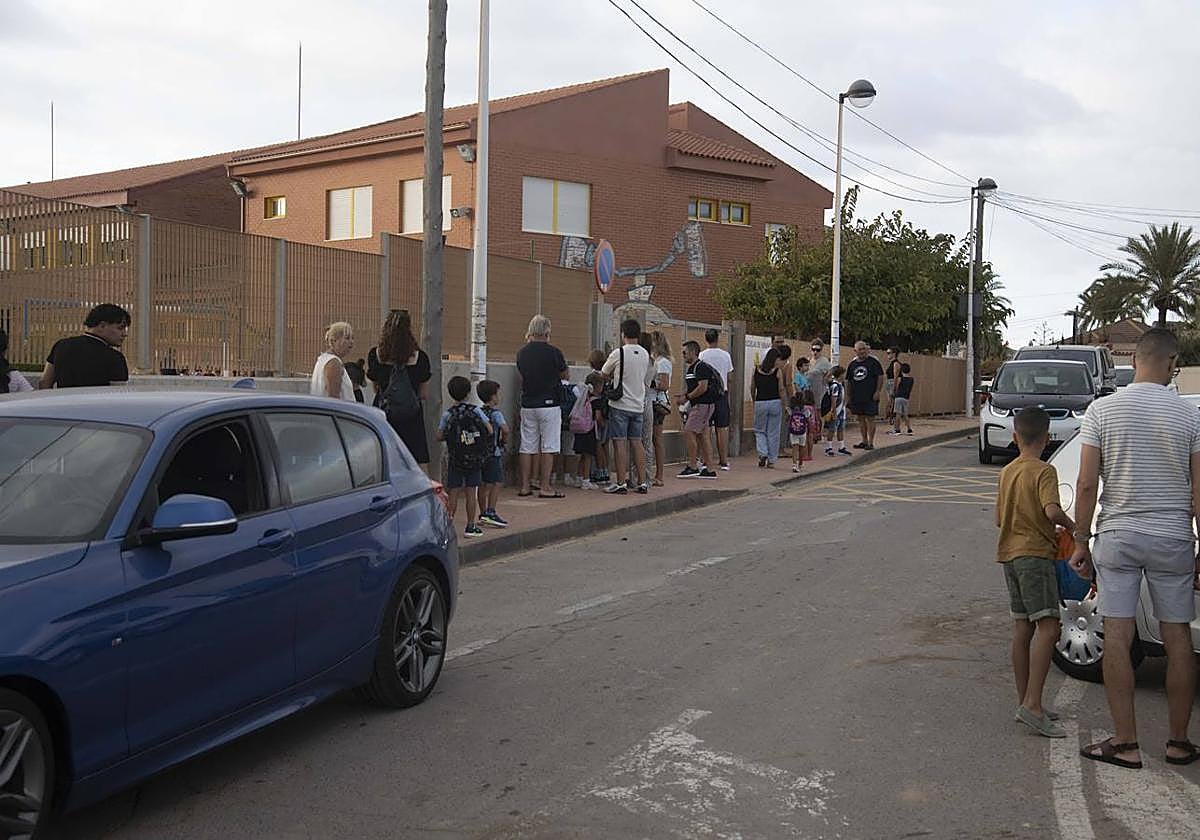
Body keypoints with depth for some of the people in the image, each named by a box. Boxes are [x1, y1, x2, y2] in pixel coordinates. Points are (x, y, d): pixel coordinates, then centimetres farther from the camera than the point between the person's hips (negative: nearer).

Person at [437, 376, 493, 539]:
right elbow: (489, 430, -3)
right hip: (475, 460, 1)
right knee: (471, 493, 4)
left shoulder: (447, 414, -5)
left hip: (454, 460, 0)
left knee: (453, 493, 4)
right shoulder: (476, 411, -4)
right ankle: (471, 526, 7)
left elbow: (439, 436, -5)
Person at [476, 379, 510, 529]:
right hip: (494, 452, -7)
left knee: (483, 484, 11)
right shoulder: (496, 413, -12)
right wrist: (505, 440, -7)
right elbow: (505, 428, -25)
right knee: (496, 483, -4)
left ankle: (483, 514, 17)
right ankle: (491, 513, -10)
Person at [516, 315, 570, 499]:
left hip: (527, 406, 5)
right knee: (548, 448, 1)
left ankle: (525, 487, 11)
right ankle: (545, 487, 2)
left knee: (527, 447, 9)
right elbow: (566, 375, 3)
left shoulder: (522, 353, 2)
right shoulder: (553, 352, -10)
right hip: (548, 404, -4)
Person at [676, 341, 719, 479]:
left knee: (689, 432, -11)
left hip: (703, 405, -10)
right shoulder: (691, 368, 18)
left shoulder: (701, 367, -14)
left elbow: (703, 387, -23)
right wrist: (683, 395, 5)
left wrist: (687, 397, -17)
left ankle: (692, 467, -7)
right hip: (697, 405, 10)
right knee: (702, 436, 8)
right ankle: (709, 469, 10)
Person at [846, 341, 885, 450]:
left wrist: (877, 391, -12)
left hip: (870, 397, -5)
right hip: (856, 397, 5)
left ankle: (871, 442, 3)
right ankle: (864, 441, 21)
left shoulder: (873, 361, -4)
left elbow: (880, 377, -5)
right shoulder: (852, 364, 10)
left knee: (870, 418, -3)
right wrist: (848, 395, 11)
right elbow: (848, 381, 16)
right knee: (860, 419, 11)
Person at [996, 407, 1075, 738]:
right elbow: (1052, 511, -23)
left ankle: (1025, 703, 15)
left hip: (1010, 554, 8)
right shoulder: (1044, 471, -9)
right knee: (1048, 627, -13)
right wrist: (1071, 526, -5)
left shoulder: (1007, 472, 14)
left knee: (1023, 629, 11)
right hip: (1035, 553, -8)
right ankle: (1032, 704, -22)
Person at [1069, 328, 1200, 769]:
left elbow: (1087, 484, -5)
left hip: (1117, 537, 0)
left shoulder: (1102, 409, -4)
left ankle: (1125, 743, 5)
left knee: (1117, 637, 2)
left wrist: (1082, 542, 4)